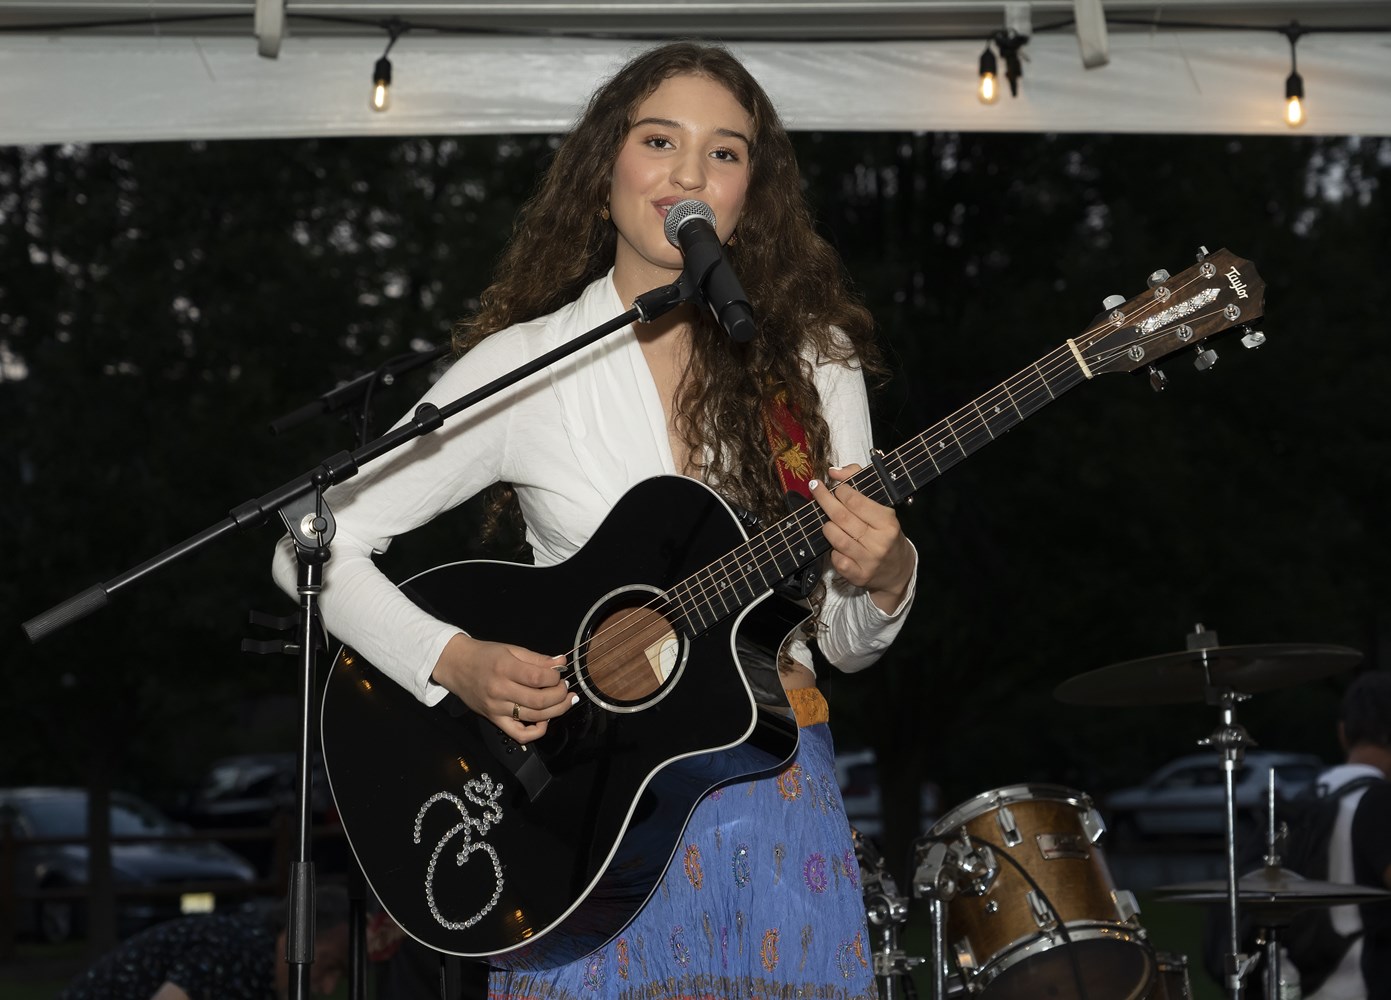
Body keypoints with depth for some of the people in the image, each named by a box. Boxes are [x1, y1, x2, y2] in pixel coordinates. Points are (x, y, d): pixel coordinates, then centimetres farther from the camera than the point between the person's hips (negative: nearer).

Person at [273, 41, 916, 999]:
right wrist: (456, 661, -15)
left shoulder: (808, 362, 4)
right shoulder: (526, 365, -2)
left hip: (777, 796, 2)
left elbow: (845, 645, 8)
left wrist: (879, 580, -14)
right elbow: (314, 545, -2)